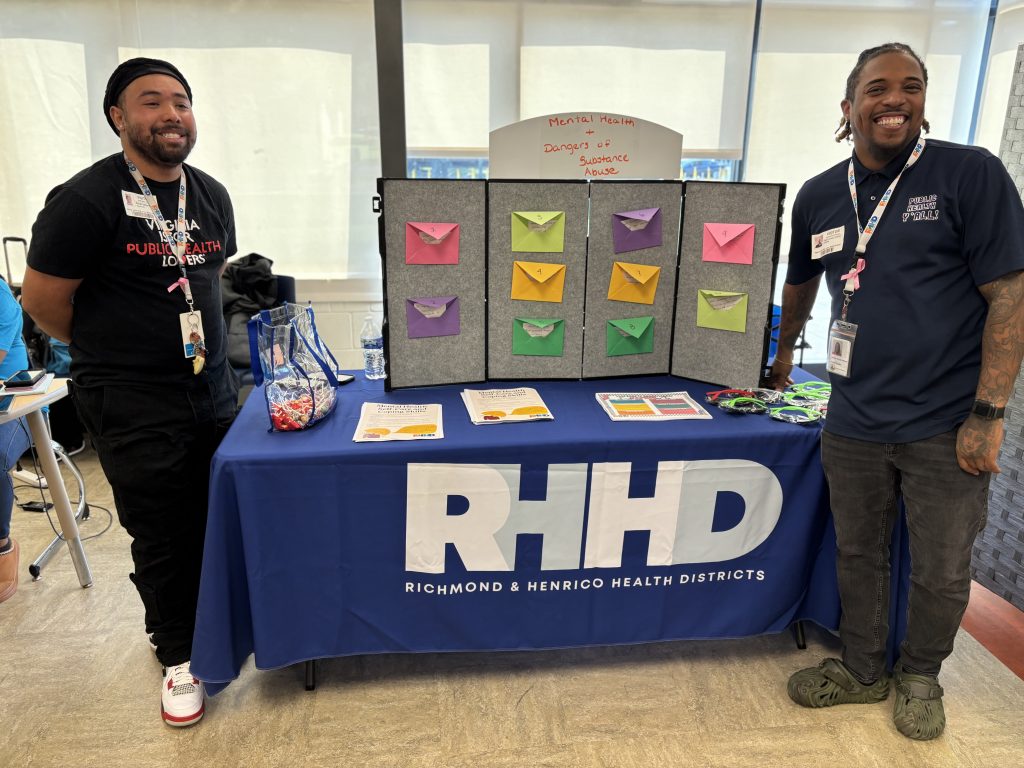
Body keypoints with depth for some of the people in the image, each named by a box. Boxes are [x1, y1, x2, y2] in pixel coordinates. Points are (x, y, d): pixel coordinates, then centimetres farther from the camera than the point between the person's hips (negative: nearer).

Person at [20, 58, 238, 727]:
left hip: (215, 391, 6)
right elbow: (42, 298, -6)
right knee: (162, 538, 5)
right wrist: (115, 352, 6)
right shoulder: (87, 199, -12)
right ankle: (178, 657, 26)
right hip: (134, 409, -5)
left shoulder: (212, 195, 8)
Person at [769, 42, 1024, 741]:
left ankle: (921, 677, 39)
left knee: (941, 571, 12)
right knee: (858, 554, 16)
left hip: (946, 426, -3)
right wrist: (783, 356, 30)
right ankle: (862, 670, 39)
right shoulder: (819, 196, 5)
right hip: (854, 421, 4)